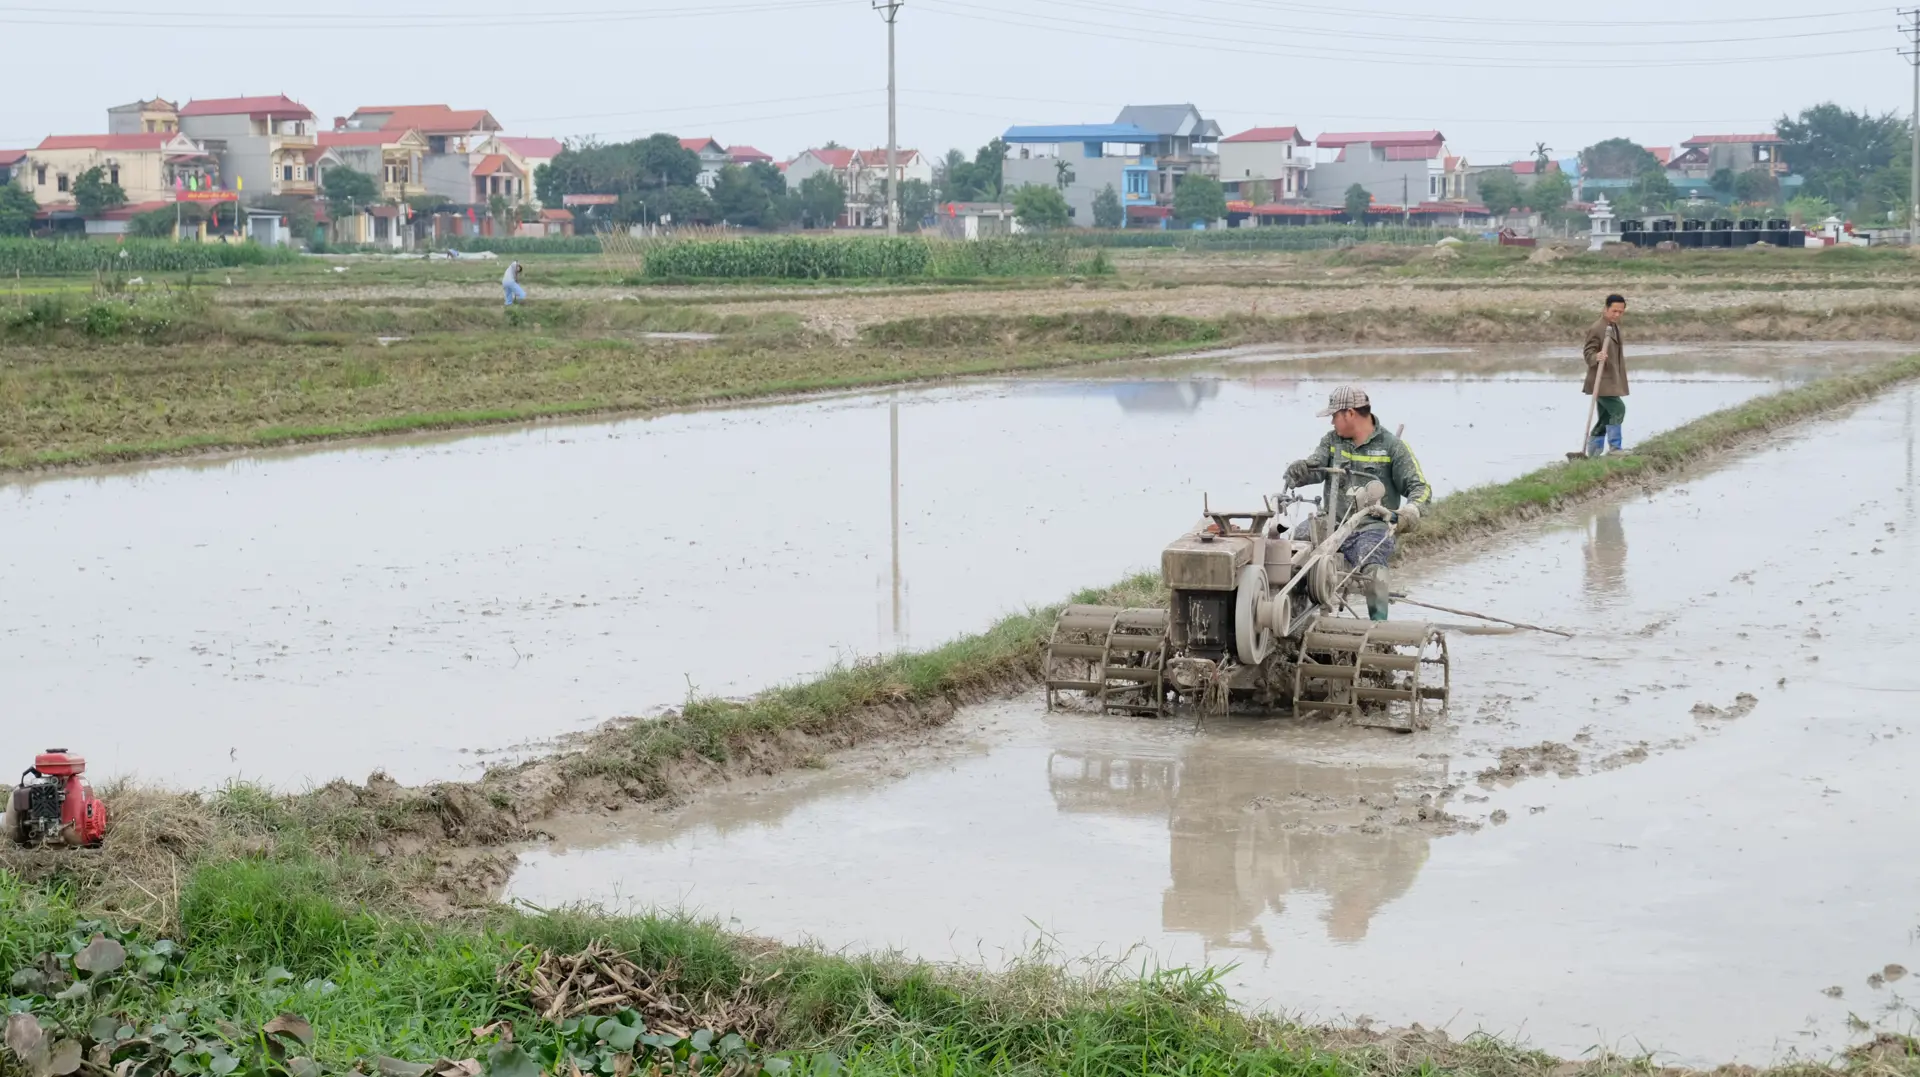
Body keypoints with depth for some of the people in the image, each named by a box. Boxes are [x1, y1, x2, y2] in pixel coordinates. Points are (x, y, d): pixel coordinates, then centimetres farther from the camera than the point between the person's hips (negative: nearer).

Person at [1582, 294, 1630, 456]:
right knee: (1618, 409, -19)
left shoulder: (1615, 326, 14)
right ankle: (1614, 446, -12)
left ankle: (1594, 451, 19)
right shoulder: (1597, 329, -16)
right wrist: (1596, 357, -36)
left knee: (1606, 417, 12)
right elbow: (1588, 351, -19)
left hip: (1611, 380, 10)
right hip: (1601, 380, -10)